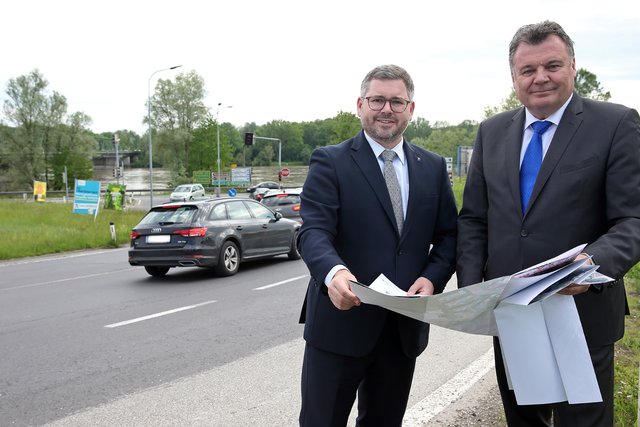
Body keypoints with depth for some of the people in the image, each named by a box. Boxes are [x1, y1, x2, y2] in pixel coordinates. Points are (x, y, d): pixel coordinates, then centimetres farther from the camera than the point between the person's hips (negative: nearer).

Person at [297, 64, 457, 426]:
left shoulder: (433, 167, 10)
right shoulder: (330, 162, -4)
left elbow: (448, 235, 10)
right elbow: (314, 230, -15)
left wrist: (432, 277, -10)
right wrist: (334, 272, -36)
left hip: (405, 326, 4)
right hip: (340, 322, -4)